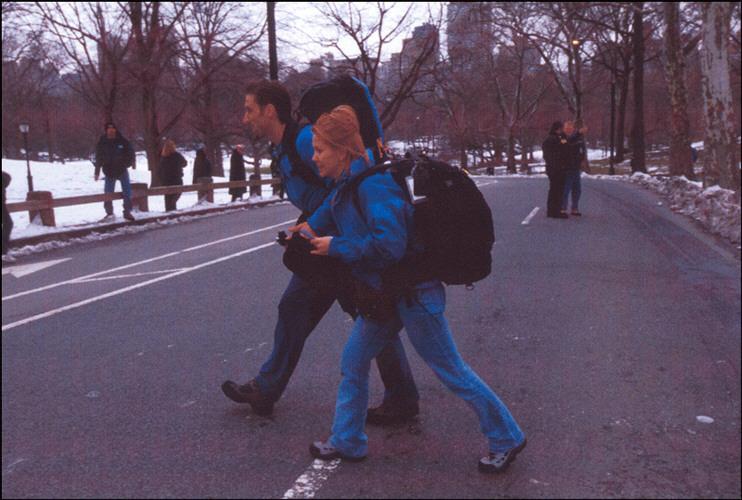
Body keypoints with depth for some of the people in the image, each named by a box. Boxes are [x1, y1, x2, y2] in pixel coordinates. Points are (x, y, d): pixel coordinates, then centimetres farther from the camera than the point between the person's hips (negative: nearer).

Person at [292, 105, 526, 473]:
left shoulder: (373, 186, -24)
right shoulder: (345, 186, 6)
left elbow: (388, 245, -32)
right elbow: (330, 211, 30)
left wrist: (335, 247, -22)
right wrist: (311, 228, 10)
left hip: (414, 293, -9)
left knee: (450, 370, 2)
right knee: (353, 360, 12)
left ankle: (506, 438, 18)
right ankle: (347, 442, 27)